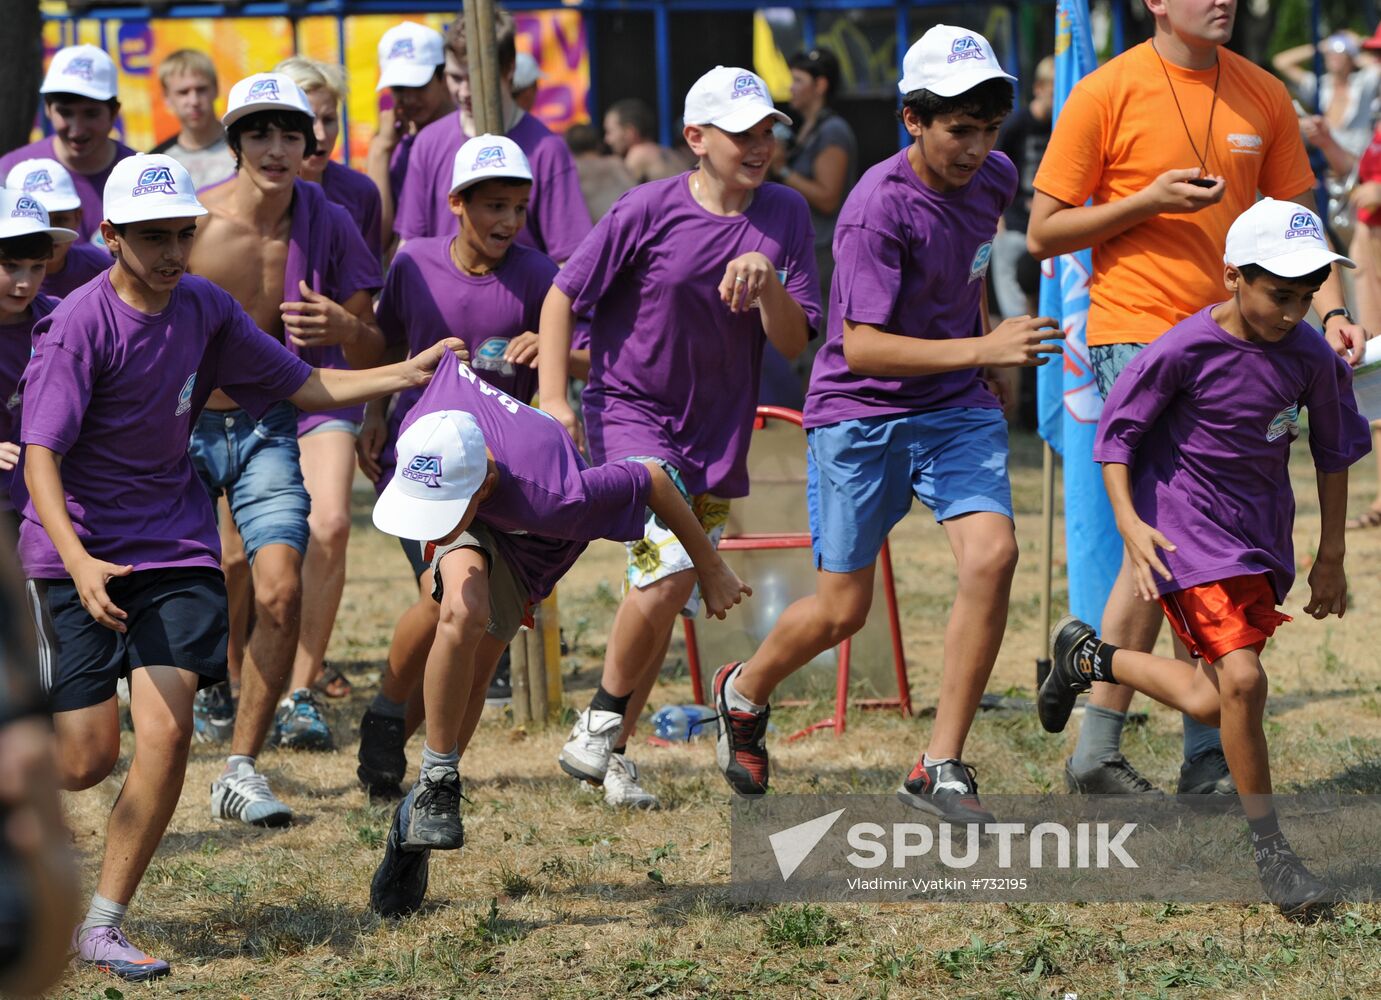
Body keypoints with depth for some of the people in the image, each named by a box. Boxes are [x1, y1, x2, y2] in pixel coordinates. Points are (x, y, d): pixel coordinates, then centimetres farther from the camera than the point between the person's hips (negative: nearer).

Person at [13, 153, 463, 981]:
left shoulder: (206, 310, 2)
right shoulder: (79, 327, -16)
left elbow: (304, 385, 10)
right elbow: (40, 456, -21)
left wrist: (407, 374, -2)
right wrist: (77, 561, -35)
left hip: (174, 541, 4)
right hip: (80, 550, -4)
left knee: (167, 733, -11)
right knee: (88, 759, -5)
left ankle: (102, 926, -1)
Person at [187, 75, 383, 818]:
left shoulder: (326, 225, -4)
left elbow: (371, 355, 2)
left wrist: (344, 328, -21)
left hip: (270, 428, 1)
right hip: (184, 423, -1)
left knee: (280, 590, -15)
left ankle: (240, 769, -4)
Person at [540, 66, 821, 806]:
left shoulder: (785, 216, 0)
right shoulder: (650, 210, -11)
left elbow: (795, 343, -1)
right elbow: (563, 296, -5)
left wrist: (766, 281, -20)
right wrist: (553, 399, -14)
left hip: (718, 432, 5)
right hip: (630, 413, -5)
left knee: (664, 600, 8)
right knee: (668, 569, -23)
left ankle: (608, 748, 21)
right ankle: (601, 722, -5)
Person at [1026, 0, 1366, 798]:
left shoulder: (1263, 96, 7)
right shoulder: (1108, 94, -6)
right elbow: (1043, 232, -3)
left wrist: (1331, 311, -3)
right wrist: (1147, 203, -16)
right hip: (1136, 336, -5)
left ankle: (1209, 759, 13)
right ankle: (1098, 753, -2)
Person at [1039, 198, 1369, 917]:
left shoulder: (1309, 355, -5)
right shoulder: (1184, 352, -18)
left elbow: (1334, 448, 10)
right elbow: (1116, 432, -9)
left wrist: (1330, 556, 13)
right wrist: (1129, 522, -22)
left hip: (1262, 534, 6)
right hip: (1188, 531, -6)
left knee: (1210, 704, 7)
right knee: (1241, 681, -19)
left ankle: (1088, 656, 35)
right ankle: (1269, 851, -6)